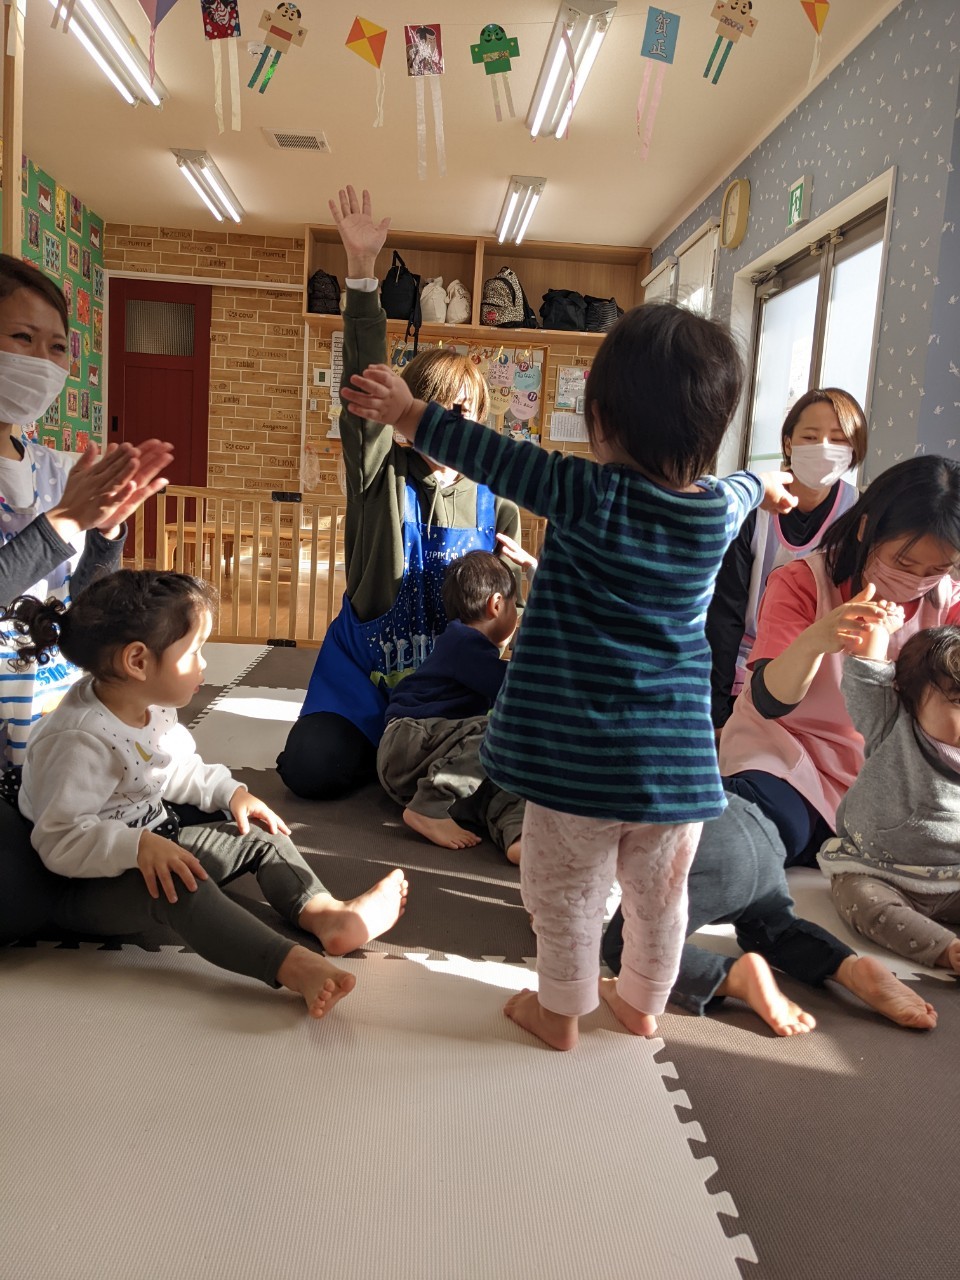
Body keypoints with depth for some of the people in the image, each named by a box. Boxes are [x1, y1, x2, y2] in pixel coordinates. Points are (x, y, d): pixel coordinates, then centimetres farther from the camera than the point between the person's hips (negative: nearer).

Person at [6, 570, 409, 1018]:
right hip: (91, 882, -10)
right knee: (179, 885, -38)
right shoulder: (79, 741, -29)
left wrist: (230, 791, 5)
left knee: (262, 834, 4)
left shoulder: (153, 710, 0)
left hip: (155, 843, 10)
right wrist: (138, 846, -43)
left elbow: (177, 770, 17)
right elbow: (60, 839, -32)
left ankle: (326, 915, -10)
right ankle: (294, 965, -50)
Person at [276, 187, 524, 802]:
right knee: (310, 768, -17)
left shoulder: (494, 500, 1)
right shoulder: (382, 471, -5)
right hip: (365, 672, -1)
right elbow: (366, 379, -19)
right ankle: (386, 756, 15)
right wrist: (362, 270, -29)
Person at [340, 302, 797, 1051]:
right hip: (677, 755, 5)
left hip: (580, 751, -4)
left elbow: (493, 455, -8)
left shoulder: (589, 496, -15)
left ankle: (560, 1011, 32)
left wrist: (408, 413, 5)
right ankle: (642, 1003, 42)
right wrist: (768, 484, 48)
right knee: (658, 893, 22)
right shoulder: (720, 510, 1)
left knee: (569, 892, 14)